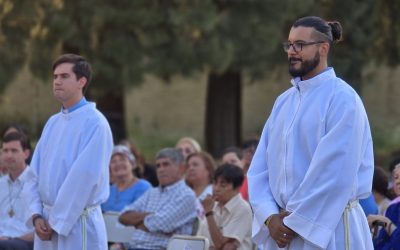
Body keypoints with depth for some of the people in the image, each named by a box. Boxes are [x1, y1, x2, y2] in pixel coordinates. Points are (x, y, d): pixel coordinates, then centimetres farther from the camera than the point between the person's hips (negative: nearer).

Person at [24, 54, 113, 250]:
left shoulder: (94, 123, -12)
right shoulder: (53, 123, 12)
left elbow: (84, 177, -17)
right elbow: (34, 172, 12)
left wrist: (57, 222, -14)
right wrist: (36, 215, -2)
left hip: (78, 222, -7)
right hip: (47, 223, 7)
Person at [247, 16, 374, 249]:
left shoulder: (342, 98, -8)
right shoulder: (284, 102, 13)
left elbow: (336, 171, -15)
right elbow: (260, 166, 8)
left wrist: (296, 220, -13)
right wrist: (271, 217, -7)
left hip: (329, 231, -6)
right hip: (282, 229, 7)